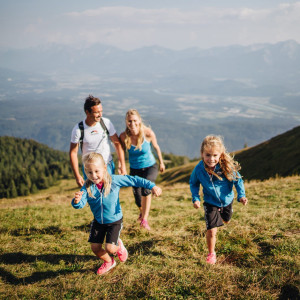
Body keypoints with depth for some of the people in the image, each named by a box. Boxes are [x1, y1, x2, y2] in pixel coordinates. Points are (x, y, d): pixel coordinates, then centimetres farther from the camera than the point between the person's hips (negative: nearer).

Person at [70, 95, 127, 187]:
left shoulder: (106, 123, -9)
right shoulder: (78, 129, -14)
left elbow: (117, 143, 0)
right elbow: (73, 152, -8)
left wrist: (122, 164, -3)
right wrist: (77, 176, -11)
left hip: (108, 166, 2)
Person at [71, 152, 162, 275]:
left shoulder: (114, 180, -18)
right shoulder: (87, 188, -16)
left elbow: (133, 180, -15)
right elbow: (81, 204, -27)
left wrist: (152, 186, -20)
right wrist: (76, 201, -53)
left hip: (114, 220, -3)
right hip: (98, 221, 3)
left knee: (110, 248, -13)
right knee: (95, 247, 4)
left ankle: (119, 245, 27)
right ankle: (109, 262, 36)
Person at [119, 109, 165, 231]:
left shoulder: (148, 133, -21)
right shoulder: (124, 136, -19)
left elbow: (156, 147, -1)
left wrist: (161, 162, 11)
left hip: (150, 167, -2)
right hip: (134, 169, 2)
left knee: (146, 186, -30)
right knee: (137, 197, 7)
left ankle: (144, 219, -23)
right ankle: (142, 212, 45)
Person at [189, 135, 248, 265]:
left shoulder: (227, 167, -27)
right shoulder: (199, 169, -24)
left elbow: (238, 180, -11)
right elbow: (193, 183, -3)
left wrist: (241, 195, -22)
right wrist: (195, 198, -16)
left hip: (227, 201, 2)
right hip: (210, 203, -2)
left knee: (226, 220, 28)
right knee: (211, 230, -11)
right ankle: (211, 254, 13)